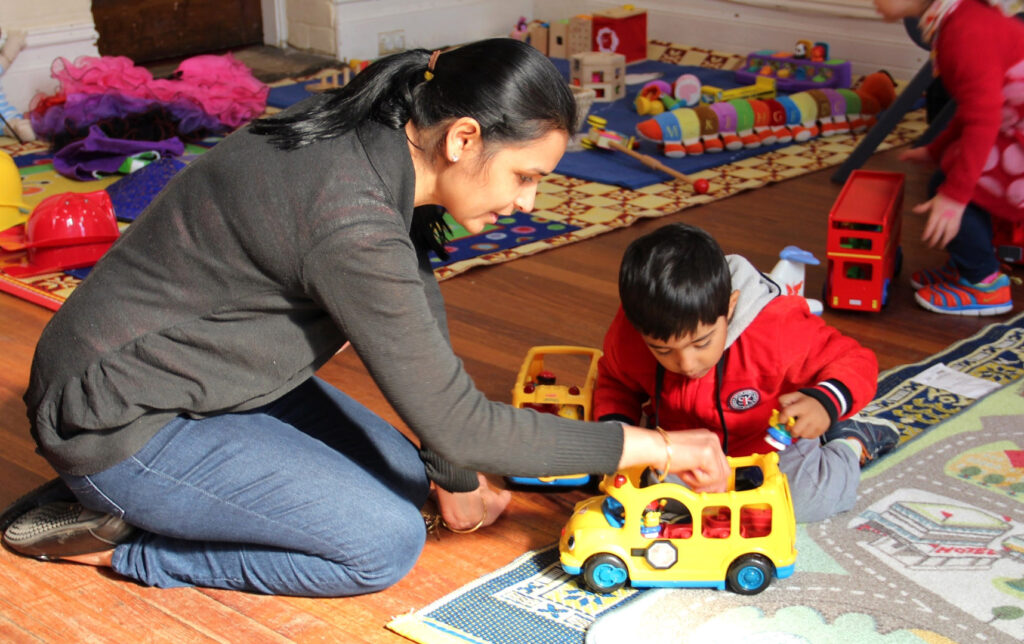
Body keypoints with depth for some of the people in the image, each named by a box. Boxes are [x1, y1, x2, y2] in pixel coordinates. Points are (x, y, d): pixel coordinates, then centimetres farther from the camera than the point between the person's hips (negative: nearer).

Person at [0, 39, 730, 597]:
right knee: (385, 542, -13)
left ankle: (142, 501, 10)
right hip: (119, 421, -9)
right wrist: (645, 446, -18)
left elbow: (422, 324, 7)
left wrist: (455, 477, 13)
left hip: (210, 375, 9)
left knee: (404, 477, 10)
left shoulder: (382, 157, -4)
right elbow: (457, 423, -26)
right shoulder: (351, 220, -31)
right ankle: (113, 538, -3)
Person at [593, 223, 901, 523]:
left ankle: (849, 442, 12)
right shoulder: (628, 336, -24)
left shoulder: (778, 331, -34)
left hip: (768, 445, -4)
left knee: (810, 497, -25)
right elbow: (615, 383, 0)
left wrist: (825, 403, -44)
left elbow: (855, 362, -22)